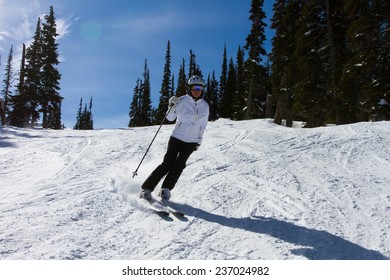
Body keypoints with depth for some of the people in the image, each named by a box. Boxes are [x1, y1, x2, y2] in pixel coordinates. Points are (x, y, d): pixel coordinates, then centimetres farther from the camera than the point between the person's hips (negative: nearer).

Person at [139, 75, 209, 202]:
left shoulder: (205, 106, 4)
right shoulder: (182, 101, -7)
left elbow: (203, 125, 14)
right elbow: (170, 118, -5)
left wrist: (199, 141, 13)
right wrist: (172, 106, -23)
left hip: (191, 142, 3)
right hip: (176, 138, -3)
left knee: (179, 165, -13)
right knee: (167, 163, -11)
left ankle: (166, 189, -1)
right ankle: (146, 188, -4)